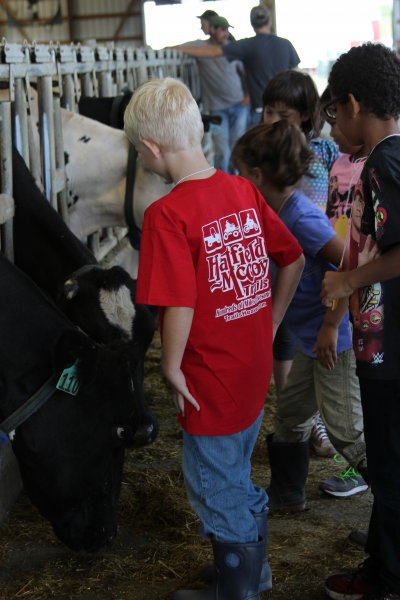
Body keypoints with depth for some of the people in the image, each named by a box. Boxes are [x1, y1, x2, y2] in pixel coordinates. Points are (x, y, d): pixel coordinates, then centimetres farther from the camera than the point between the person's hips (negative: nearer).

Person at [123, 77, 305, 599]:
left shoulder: (167, 215, -23)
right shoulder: (244, 191, -2)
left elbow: (180, 307, -26)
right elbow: (294, 261, 5)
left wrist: (172, 366, -11)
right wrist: (269, 328, 13)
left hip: (211, 383, -7)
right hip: (255, 373, 7)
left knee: (219, 496, 14)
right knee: (240, 481, 27)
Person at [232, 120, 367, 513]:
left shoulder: (302, 218, -25)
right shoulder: (278, 212, 3)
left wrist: (330, 327, -26)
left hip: (335, 340, -10)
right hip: (311, 337, 10)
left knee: (346, 430, 0)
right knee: (290, 413, 20)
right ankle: (286, 495, 35)